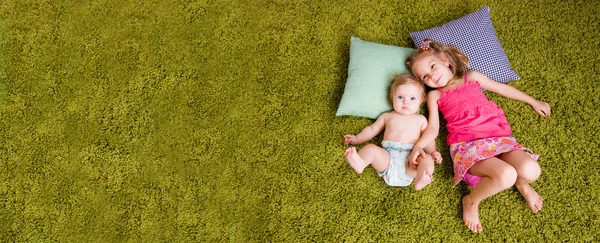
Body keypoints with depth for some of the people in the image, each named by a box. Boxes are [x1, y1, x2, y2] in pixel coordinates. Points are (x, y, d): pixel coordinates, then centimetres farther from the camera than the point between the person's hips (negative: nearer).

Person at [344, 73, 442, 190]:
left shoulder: (420, 119, 23)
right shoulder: (387, 116, 24)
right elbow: (372, 129, 27)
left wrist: (433, 152, 2)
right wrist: (357, 138, 15)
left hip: (410, 161, 0)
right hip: (387, 156, 0)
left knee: (427, 160, -28)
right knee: (371, 148, -26)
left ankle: (420, 179, -59)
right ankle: (359, 163, -58)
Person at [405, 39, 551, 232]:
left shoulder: (472, 77, 19)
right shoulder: (435, 95, 13)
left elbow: (503, 88, 31)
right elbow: (433, 128, 4)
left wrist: (534, 102, 36)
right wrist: (418, 145, -16)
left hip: (498, 137, 3)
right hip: (467, 145, -3)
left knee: (531, 171, -24)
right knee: (505, 176, -31)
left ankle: (521, 184, 14)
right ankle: (471, 201, -4)